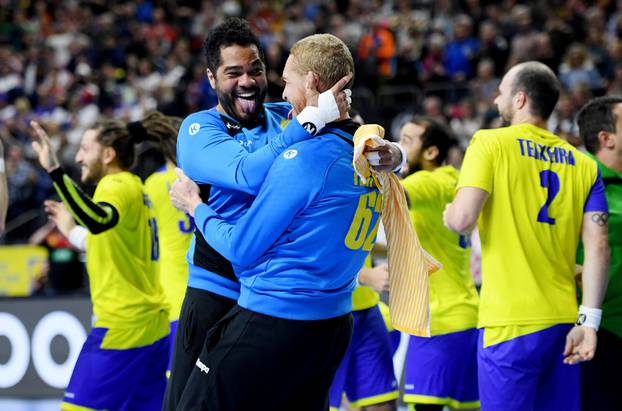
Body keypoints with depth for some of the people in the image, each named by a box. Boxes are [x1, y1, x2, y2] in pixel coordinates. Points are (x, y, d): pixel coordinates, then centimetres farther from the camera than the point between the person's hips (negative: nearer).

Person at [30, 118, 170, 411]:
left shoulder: (117, 186, -12)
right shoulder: (133, 187, 17)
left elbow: (98, 220, -36)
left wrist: (55, 170, -40)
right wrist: (71, 229, 30)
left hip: (123, 323, -10)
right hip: (151, 322, 10)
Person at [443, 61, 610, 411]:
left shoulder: (491, 143, -3)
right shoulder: (583, 163, 10)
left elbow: (464, 218, -15)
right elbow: (598, 247, 2)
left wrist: (449, 215, 9)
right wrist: (589, 320, 1)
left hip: (511, 321, -5)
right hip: (564, 321, 5)